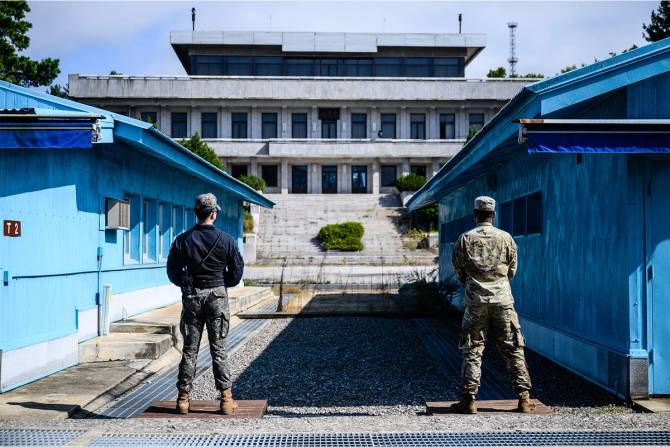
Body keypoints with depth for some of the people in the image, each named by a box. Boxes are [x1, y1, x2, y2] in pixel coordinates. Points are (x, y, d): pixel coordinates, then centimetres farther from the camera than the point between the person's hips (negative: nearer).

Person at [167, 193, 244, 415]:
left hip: (191, 296, 1)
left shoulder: (182, 240, -2)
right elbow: (236, 273, -1)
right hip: (217, 296, -1)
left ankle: (183, 398, 10)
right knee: (219, 349, 4)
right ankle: (226, 398, 4)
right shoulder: (226, 240, -5)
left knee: (189, 349, 8)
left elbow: (173, 273, 2)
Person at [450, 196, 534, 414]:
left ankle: (469, 400, 2)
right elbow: (512, 271, 11)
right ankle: (524, 398, 8)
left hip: (476, 301, -1)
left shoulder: (465, 239, -2)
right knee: (513, 349, 8)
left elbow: (459, 272, 5)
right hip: (503, 300, 1)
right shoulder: (506, 238, 1)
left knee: (472, 351, 4)